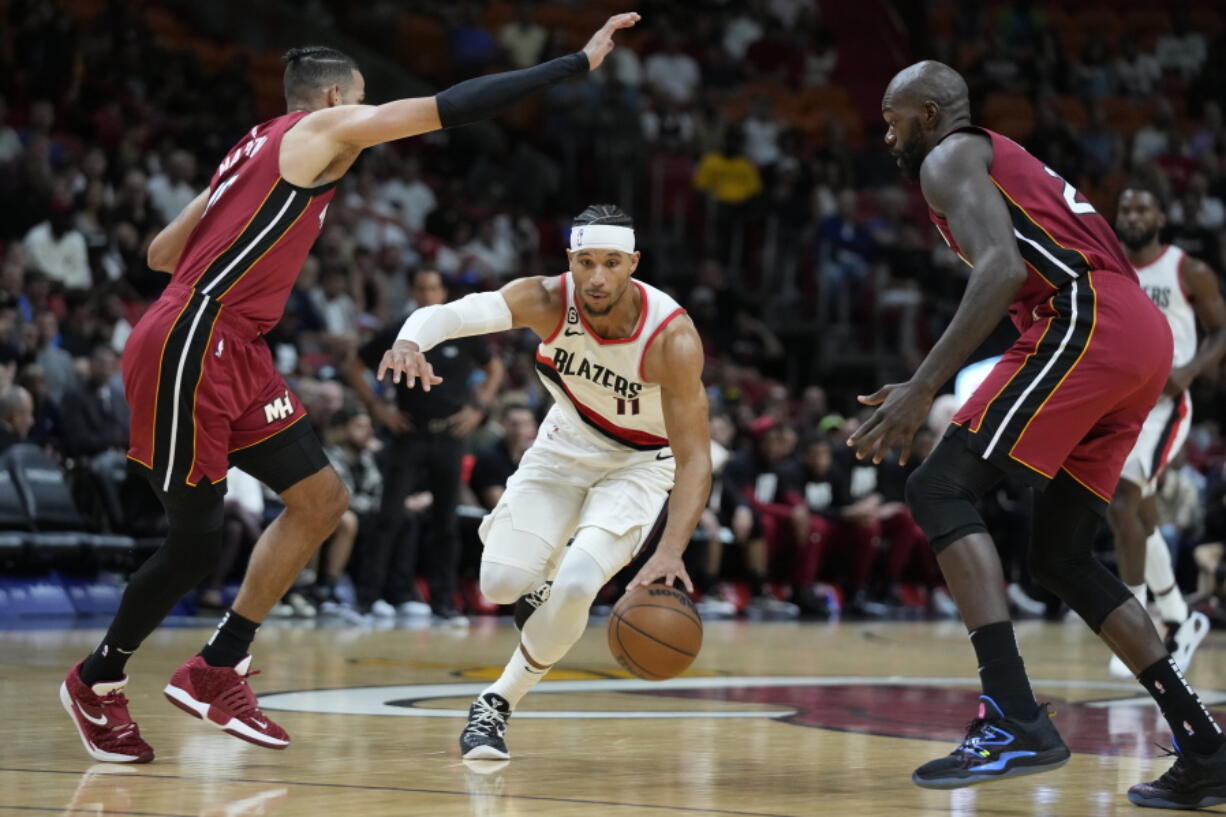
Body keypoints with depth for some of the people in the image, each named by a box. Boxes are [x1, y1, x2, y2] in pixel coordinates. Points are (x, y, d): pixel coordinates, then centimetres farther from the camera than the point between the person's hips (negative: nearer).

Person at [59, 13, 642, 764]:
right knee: (196, 543, -4)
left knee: (322, 499, 5)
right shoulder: (320, 130, -4)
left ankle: (218, 671, 11)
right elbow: (453, 107, -10)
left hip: (235, 356, 10)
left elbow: (162, 252, 23)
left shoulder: (259, 152, 21)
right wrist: (580, 62, -8)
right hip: (189, 352, -10)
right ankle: (98, 682, 16)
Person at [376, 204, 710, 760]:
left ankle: (499, 703, 0)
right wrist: (410, 341, -63)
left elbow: (694, 459, -30)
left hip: (640, 464, -2)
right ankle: (543, 570, 24)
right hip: (566, 447, 3)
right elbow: (453, 312, -38)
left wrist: (670, 553, -45)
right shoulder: (548, 301, -24)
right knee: (501, 581, -15)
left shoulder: (672, 338, -30)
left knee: (576, 584, -24)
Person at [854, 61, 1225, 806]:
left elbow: (1002, 269, -15)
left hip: (1089, 325, -9)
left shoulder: (950, 159, 3)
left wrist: (923, 388, -20)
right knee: (1061, 557, 15)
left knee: (941, 491, -11)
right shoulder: (1010, 164, 33)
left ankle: (1015, 722, -26)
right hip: (1144, 335, 9)